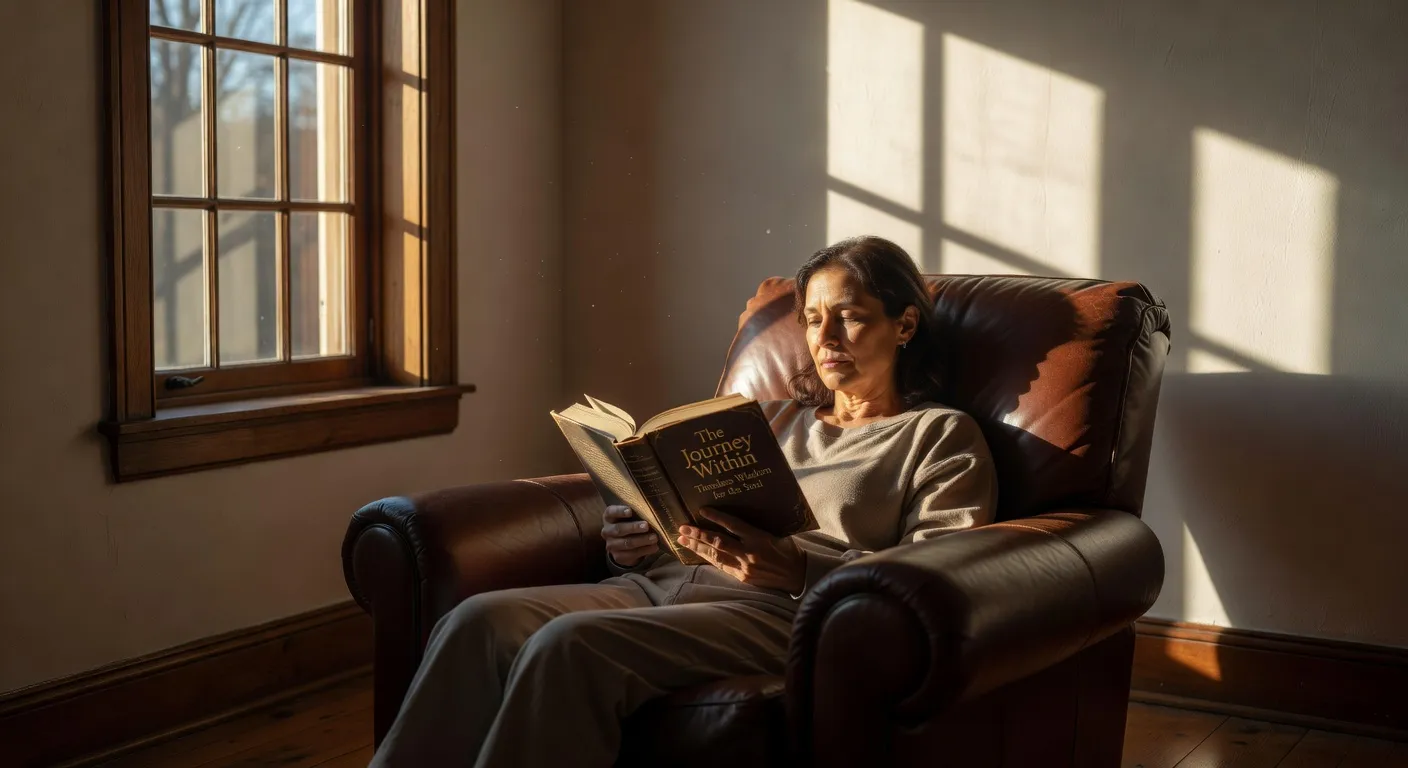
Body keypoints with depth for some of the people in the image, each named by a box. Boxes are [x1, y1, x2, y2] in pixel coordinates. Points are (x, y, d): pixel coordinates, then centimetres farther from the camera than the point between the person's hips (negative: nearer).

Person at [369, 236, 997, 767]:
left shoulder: (942, 438, 11)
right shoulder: (777, 419, 30)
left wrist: (795, 568, -19)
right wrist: (633, 542, 2)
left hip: (785, 611, -6)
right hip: (663, 582, 6)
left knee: (570, 645, -33)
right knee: (479, 621, -22)